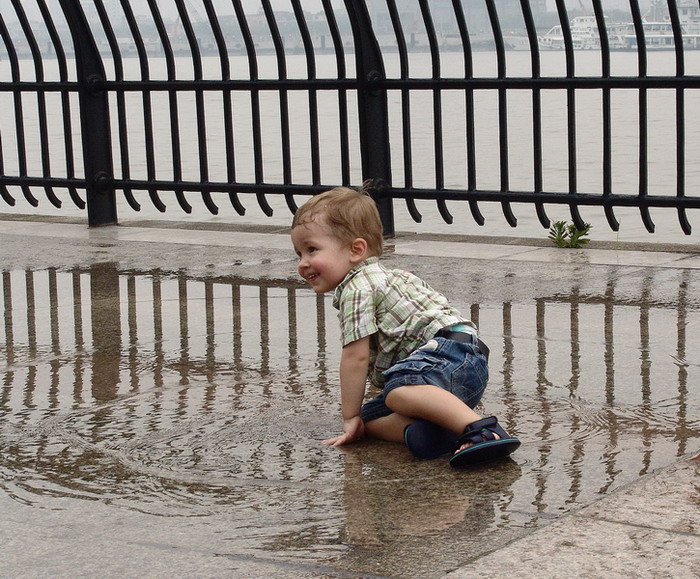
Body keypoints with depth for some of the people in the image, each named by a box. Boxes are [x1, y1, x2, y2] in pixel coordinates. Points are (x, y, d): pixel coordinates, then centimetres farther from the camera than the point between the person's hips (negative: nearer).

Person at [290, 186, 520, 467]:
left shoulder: (358, 288, -3)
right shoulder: (376, 278, 31)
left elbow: (356, 356, -7)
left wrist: (350, 417, 0)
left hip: (452, 351, -11)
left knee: (400, 391, -39)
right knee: (370, 416, 4)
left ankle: (483, 430, -54)